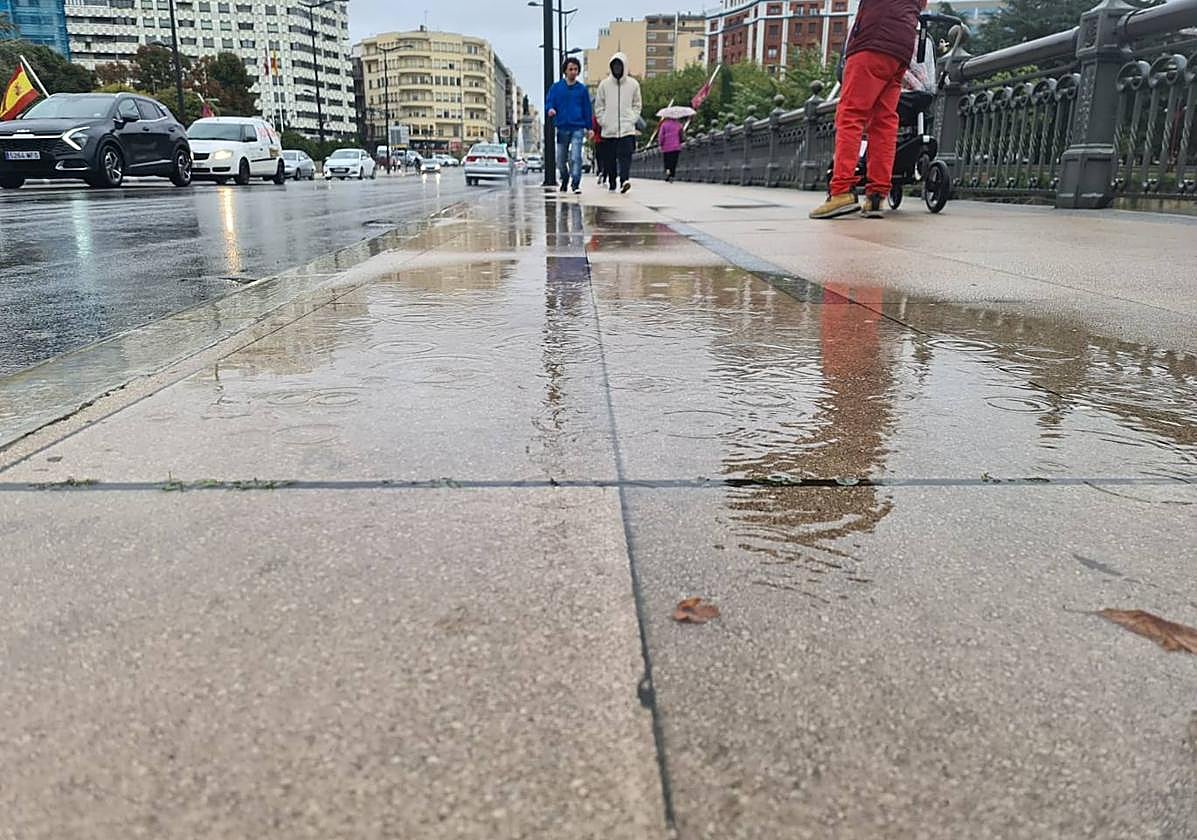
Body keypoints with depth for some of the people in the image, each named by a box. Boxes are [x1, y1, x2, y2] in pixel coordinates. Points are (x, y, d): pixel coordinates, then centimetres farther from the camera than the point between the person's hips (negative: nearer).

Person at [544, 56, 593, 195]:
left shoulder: (582, 89, 7)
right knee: (561, 159, 10)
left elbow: (587, 109, 9)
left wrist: (589, 127, 6)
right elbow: (548, 102, 3)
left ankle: (576, 184, -14)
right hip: (562, 127, 2)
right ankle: (565, 180, 33)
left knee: (575, 157, -15)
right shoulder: (556, 87, 6)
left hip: (578, 128, -2)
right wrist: (550, 109, -20)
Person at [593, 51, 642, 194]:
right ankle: (612, 184, 15)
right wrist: (603, 121, 0)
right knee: (610, 158, 5)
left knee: (625, 155, -17)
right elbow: (598, 106, 11)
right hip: (609, 129, 1)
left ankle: (625, 180, -26)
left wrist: (633, 119, -1)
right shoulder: (604, 84, 6)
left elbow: (637, 105, 14)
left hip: (627, 128, -1)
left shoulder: (633, 84, 6)